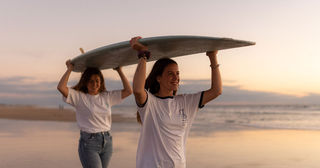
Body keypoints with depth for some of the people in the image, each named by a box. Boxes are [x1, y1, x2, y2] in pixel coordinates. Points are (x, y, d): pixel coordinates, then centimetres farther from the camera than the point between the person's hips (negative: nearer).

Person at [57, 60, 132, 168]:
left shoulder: (107, 96, 9)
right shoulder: (79, 97, -4)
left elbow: (128, 91, 7)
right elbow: (61, 87, -18)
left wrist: (119, 71, 8)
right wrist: (69, 69, -8)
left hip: (107, 142, 5)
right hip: (88, 143, -5)